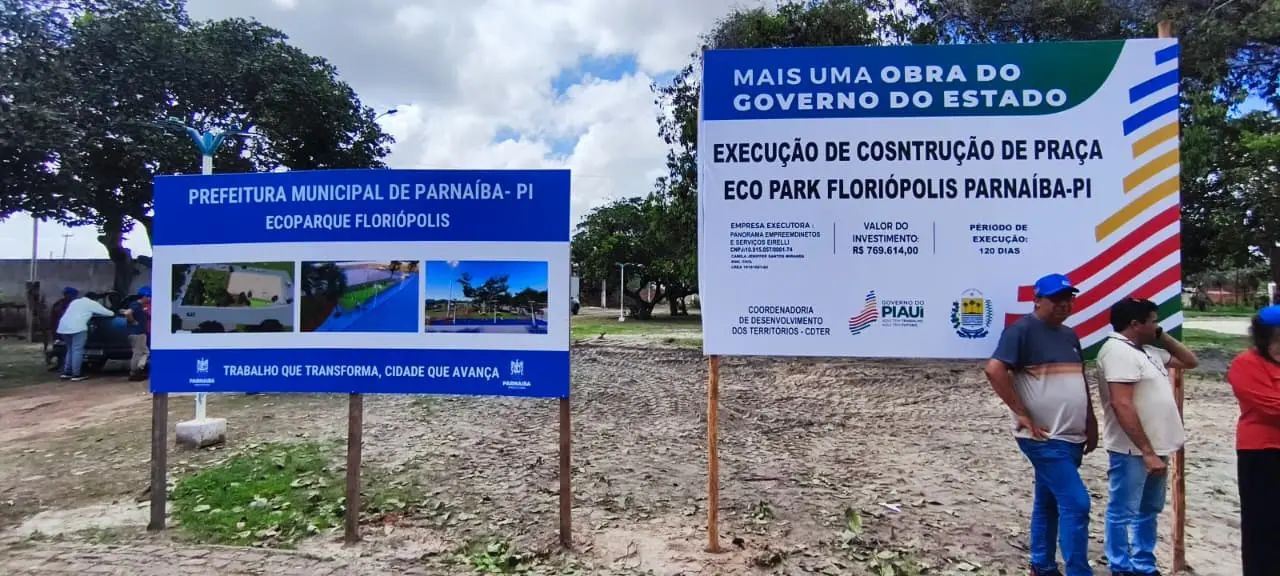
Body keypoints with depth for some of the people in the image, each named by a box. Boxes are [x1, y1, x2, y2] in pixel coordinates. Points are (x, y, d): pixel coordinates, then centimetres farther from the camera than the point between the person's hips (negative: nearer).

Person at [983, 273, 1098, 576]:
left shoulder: (1069, 335, 15)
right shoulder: (1023, 330, -11)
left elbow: (1080, 381, 23)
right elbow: (994, 369, -21)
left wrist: (1091, 423, 18)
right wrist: (1022, 415, -20)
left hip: (1071, 437, 8)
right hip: (1044, 438, -8)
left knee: (1049, 503, 15)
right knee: (1075, 503, -10)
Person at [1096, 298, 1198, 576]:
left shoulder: (1147, 350, 13)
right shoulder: (1119, 351, -18)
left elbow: (1190, 361, 27)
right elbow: (1122, 406, -24)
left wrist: (1163, 337, 12)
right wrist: (1147, 452, -23)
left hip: (1153, 448, 10)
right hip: (1133, 451, -10)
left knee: (1148, 511, 18)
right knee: (1123, 512, 2)